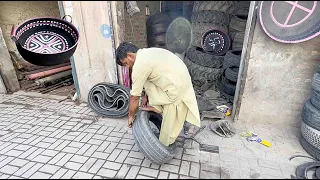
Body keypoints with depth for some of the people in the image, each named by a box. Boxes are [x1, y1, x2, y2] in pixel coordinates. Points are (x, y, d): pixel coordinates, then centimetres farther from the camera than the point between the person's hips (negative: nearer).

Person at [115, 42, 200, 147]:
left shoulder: (140, 64, -18)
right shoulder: (146, 53, 10)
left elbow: (135, 97, -10)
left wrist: (131, 116, 4)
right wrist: (147, 96, 23)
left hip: (177, 88, -10)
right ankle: (156, 107, 17)